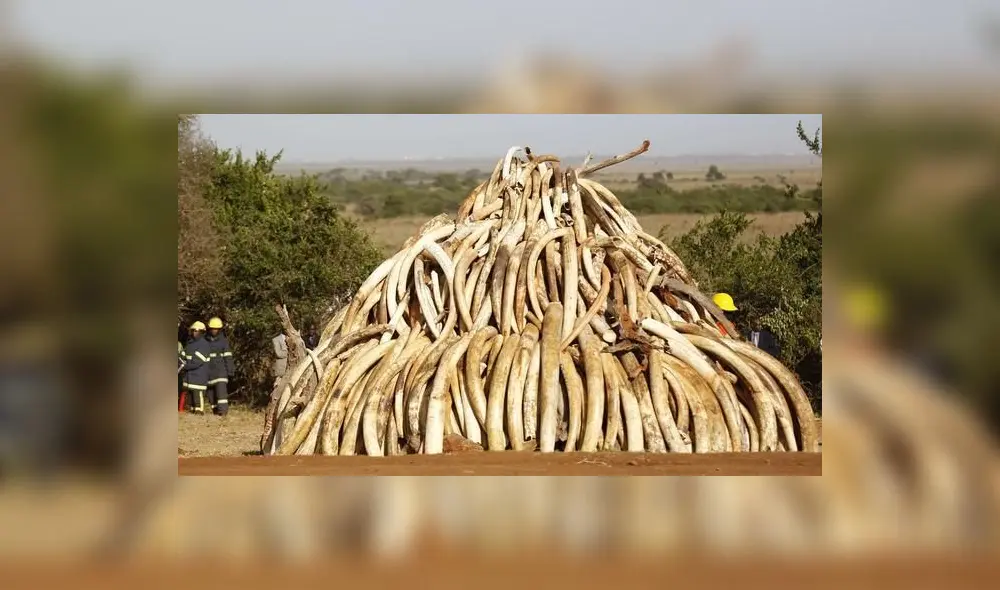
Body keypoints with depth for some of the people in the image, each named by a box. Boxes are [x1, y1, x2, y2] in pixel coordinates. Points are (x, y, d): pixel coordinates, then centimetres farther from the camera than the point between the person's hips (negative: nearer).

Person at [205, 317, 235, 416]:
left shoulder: (224, 341, 2)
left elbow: (228, 357, 0)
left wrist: (230, 371, -4)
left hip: (221, 370, -4)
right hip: (208, 371, 4)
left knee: (221, 389, -16)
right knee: (211, 392, 5)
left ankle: (223, 410, -21)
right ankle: (215, 410, 12)